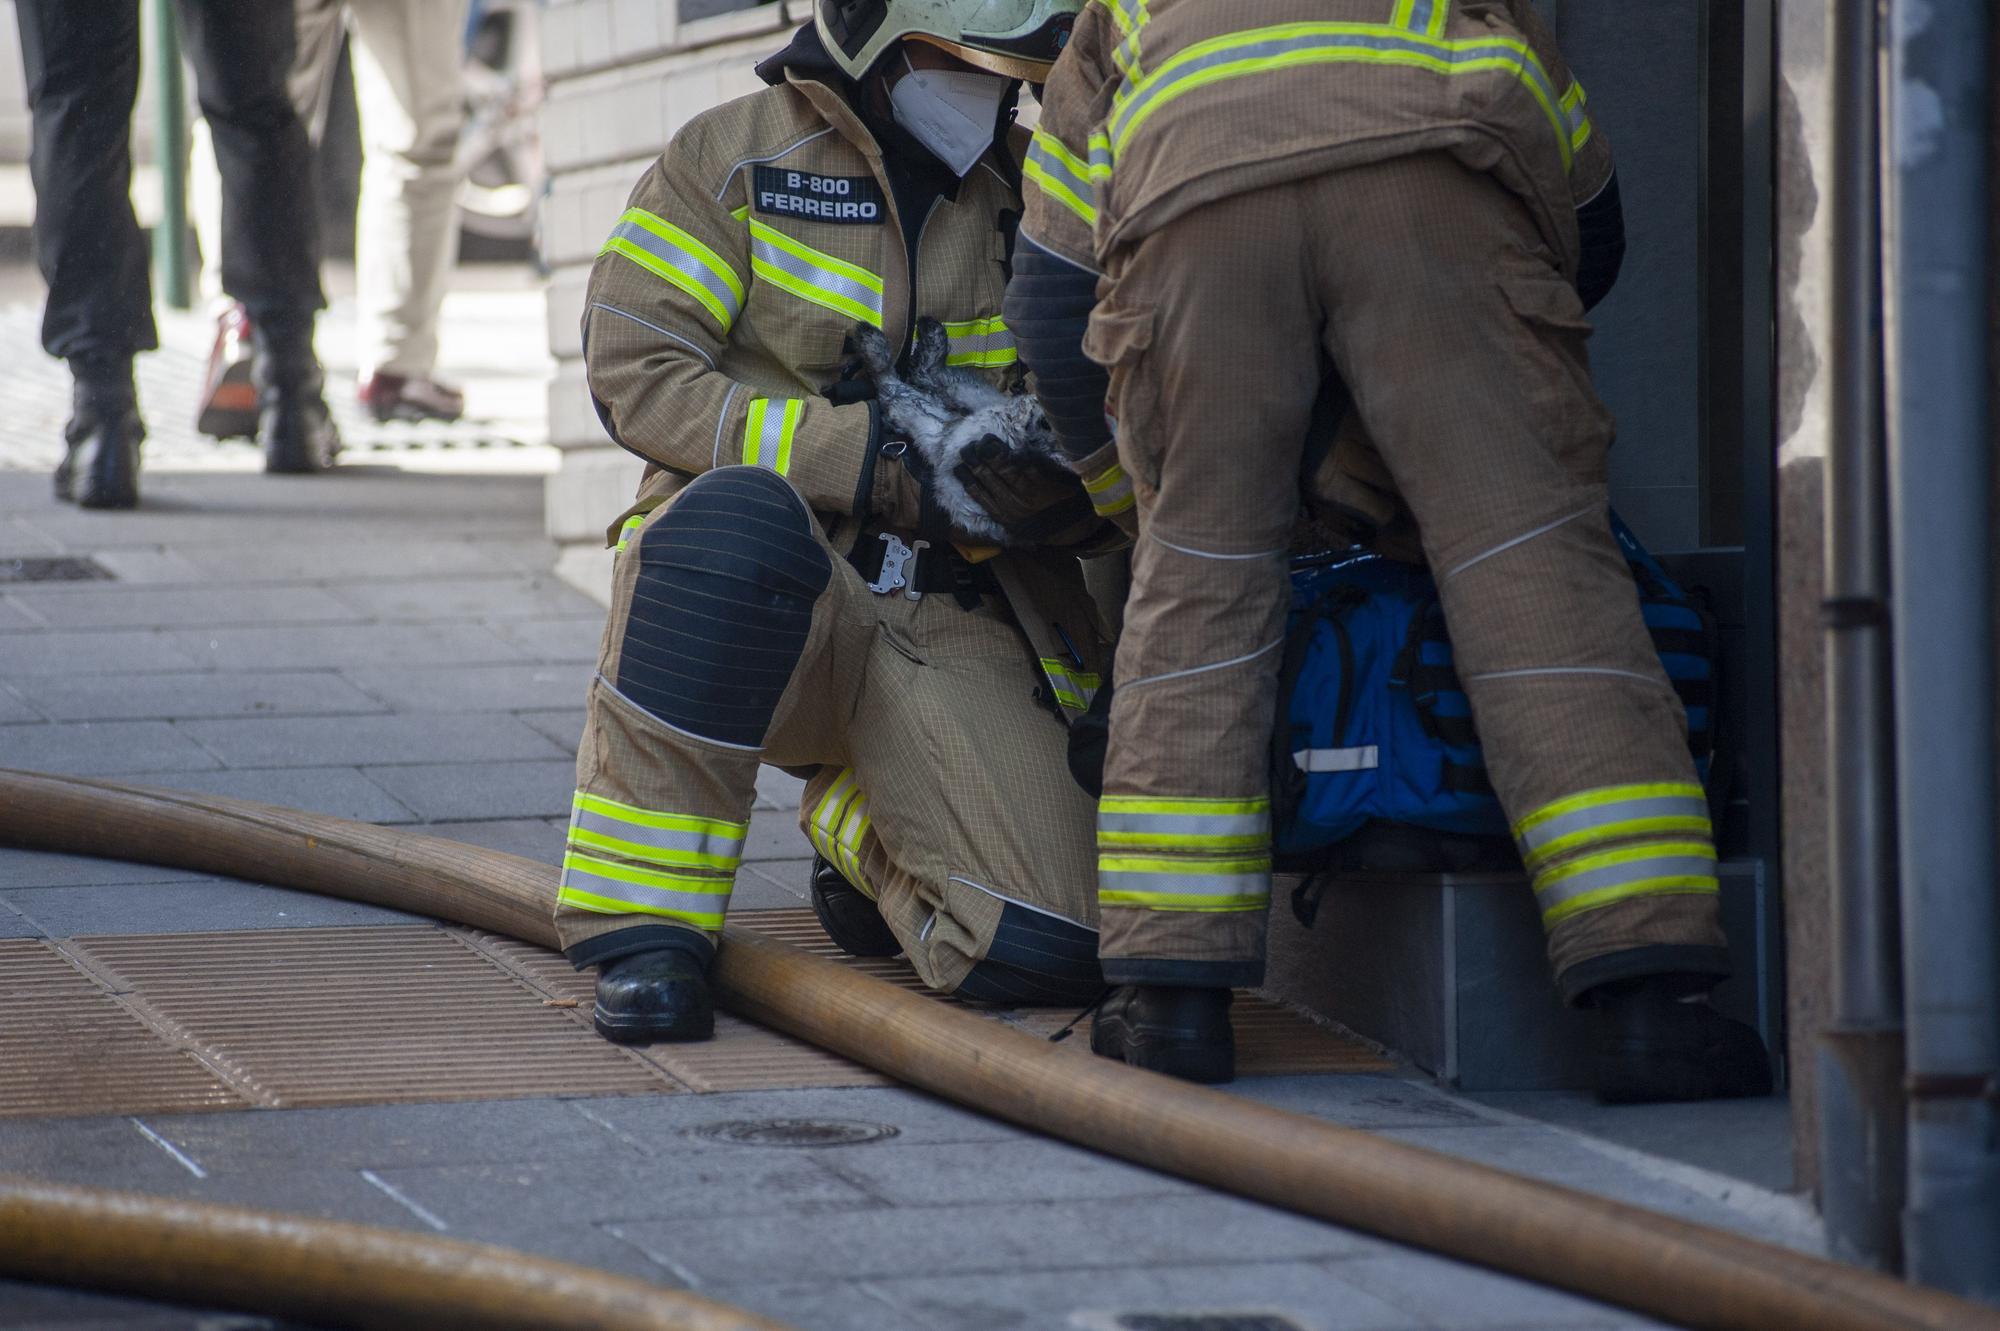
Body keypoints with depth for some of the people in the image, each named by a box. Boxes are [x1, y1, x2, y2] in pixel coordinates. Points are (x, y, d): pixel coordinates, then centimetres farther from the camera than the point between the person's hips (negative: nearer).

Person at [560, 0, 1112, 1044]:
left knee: (1043, 954, -19)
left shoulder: (1027, 190, 13)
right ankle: (643, 919, -27)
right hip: (767, 582, -3)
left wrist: (1065, 495, -9)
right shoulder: (736, 156, 3)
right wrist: (861, 458, -17)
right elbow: (635, 373, -7)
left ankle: (857, 824, 19)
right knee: (737, 518, -42)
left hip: (951, 625, 3)